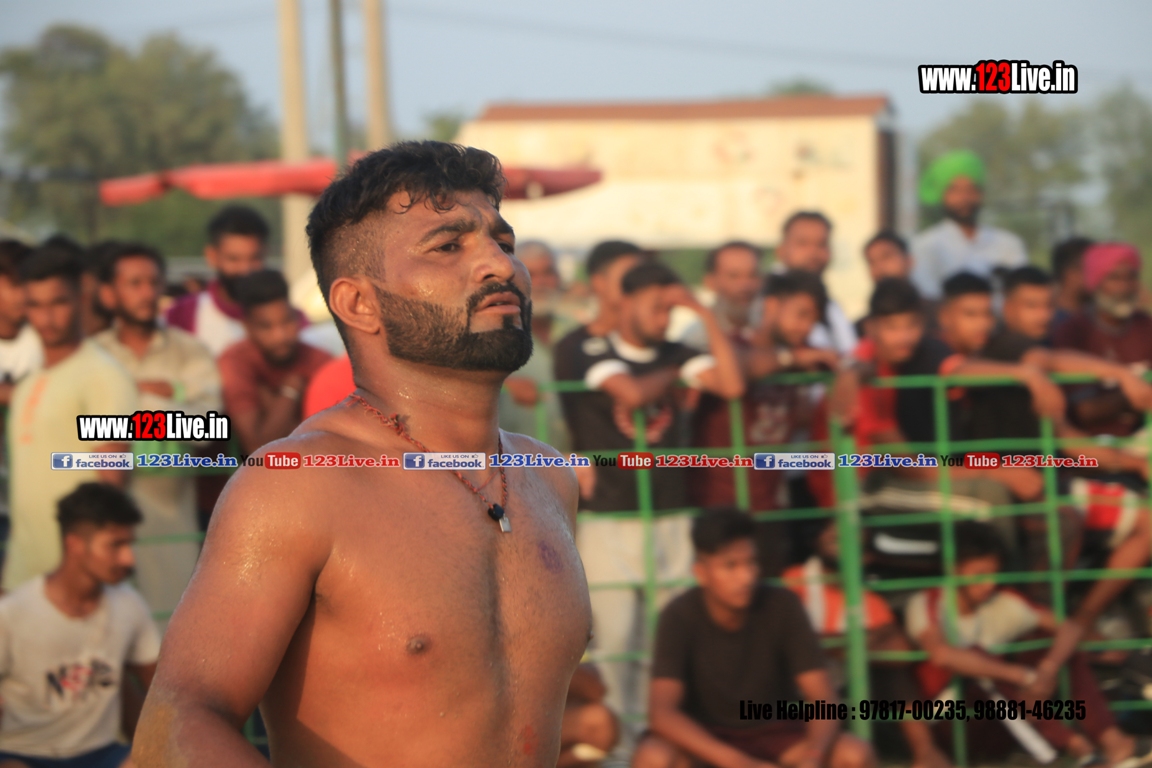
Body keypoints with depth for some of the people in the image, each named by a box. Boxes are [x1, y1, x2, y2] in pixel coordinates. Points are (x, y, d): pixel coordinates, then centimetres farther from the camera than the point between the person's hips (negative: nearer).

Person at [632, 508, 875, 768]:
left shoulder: (782, 606, -15)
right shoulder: (680, 616, -20)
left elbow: (824, 698, -16)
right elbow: (661, 712, -31)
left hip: (775, 736, 2)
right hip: (704, 739, -2)